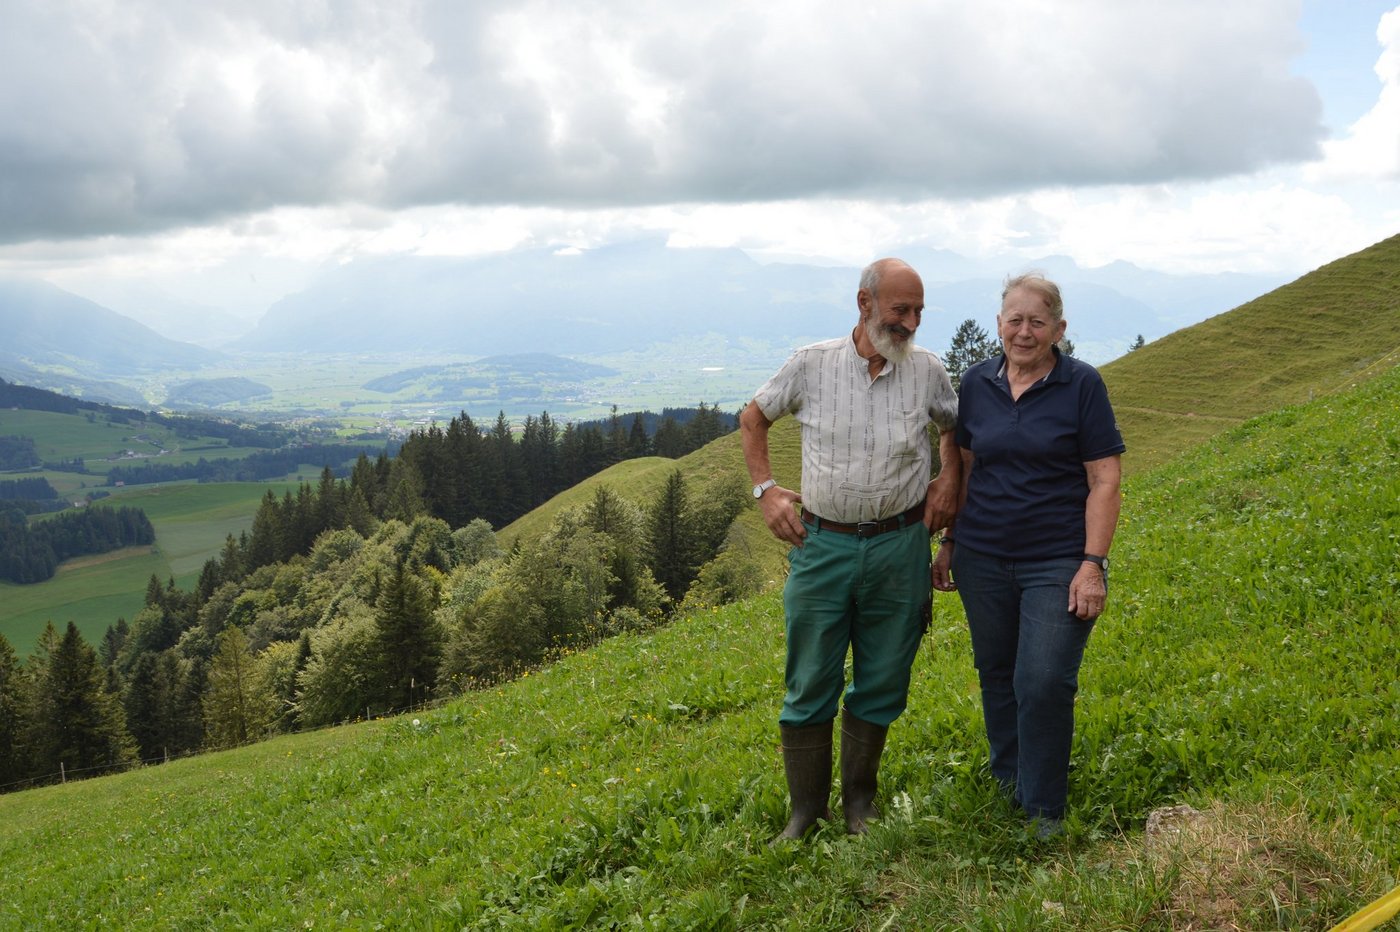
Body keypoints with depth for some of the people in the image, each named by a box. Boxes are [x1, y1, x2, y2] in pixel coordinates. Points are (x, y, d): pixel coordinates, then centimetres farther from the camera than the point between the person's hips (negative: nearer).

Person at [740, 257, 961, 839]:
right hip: (822, 545, -1)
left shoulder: (926, 370, 0)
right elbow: (753, 418, 11)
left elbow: (954, 427, 21)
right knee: (810, 686, 4)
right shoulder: (811, 365, -5)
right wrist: (765, 488, 2)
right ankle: (805, 812, 19)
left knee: (880, 685, 11)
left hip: (898, 547, 1)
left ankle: (860, 801, 30)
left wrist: (948, 479, 5)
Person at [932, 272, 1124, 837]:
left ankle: (1044, 809, 8)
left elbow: (1104, 480, -7)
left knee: (1044, 683, -9)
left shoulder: (1082, 385, -6)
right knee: (997, 676, 13)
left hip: (1057, 563, -4)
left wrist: (1093, 563, -12)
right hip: (984, 559, 4)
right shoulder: (977, 383, 5)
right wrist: (949, 542, 13)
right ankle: (1005, 785, 31)